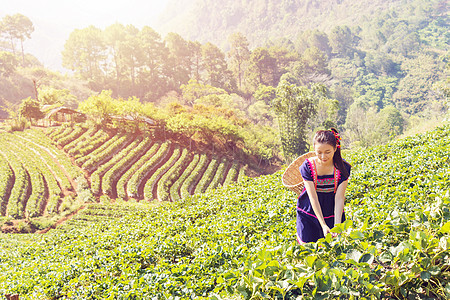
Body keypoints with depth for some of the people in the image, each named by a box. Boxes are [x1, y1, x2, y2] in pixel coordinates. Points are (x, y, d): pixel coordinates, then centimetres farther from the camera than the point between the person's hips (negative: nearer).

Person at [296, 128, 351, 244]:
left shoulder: (343, 168, -14)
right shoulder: (308, 167, -17)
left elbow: (339, 198, -17)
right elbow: (313, 198, -19)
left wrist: (337, 225, -29)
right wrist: (323, 225, -24)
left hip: (332, 214, 1)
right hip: (308, 214, -1)